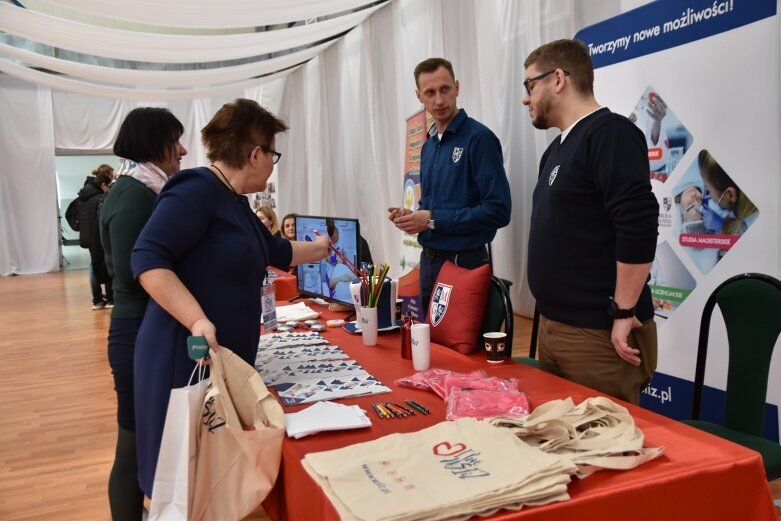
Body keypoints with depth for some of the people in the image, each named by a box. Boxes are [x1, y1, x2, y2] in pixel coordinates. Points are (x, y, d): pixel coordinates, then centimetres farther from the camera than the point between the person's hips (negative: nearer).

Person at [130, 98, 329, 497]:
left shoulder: (235, 203, 15)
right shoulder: (197, 190, -16)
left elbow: (276, 252, 29)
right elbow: (147, 258, -24)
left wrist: (319, 249, 40)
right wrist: (197, 320, -33)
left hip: (226, 357, 10)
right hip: (188, 357, -9)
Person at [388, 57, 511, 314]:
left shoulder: (479, 138, -14)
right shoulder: (429, 144, 10)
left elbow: (498, 210, -20)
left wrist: (433, 220, -18)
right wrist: (412, 216, -1)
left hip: (463, 261, -7)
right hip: (429, 259, 7)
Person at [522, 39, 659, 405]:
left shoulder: (610, 133, -13)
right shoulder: (559, 147, 15)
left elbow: (639, 227, -23)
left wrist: (623, 314, -19)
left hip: (598, 334, -9)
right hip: (552, 326, 9)